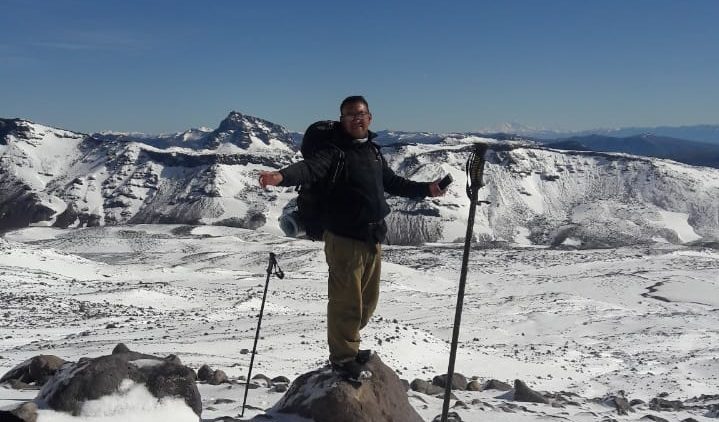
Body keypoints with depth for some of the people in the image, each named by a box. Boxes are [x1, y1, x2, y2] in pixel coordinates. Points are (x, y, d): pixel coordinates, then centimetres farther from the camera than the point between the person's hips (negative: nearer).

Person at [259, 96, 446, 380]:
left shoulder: (373, 151, 14)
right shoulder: (335, 151, -10)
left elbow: (391, 182, 28)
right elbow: (310, 167, -28)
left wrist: (425, 189, 33)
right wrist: (281, 176, -48)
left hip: (373, 237, 8)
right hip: (344, 238, -8)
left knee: (367, 299, 17)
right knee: (346, 300, -2)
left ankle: (348, 345, 36)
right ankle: (342, 357, 16)